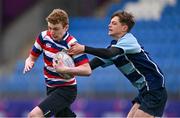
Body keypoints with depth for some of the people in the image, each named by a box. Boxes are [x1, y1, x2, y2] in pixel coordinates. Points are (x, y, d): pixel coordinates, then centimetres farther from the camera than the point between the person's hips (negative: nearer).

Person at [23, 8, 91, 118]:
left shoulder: (72, 44, -21)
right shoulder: (44, 37, -3)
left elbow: (87, 70, -27)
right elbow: (32, 57, 9)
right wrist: (29, 63, -15)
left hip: (66, 89, -7)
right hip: (51, 88, 7)